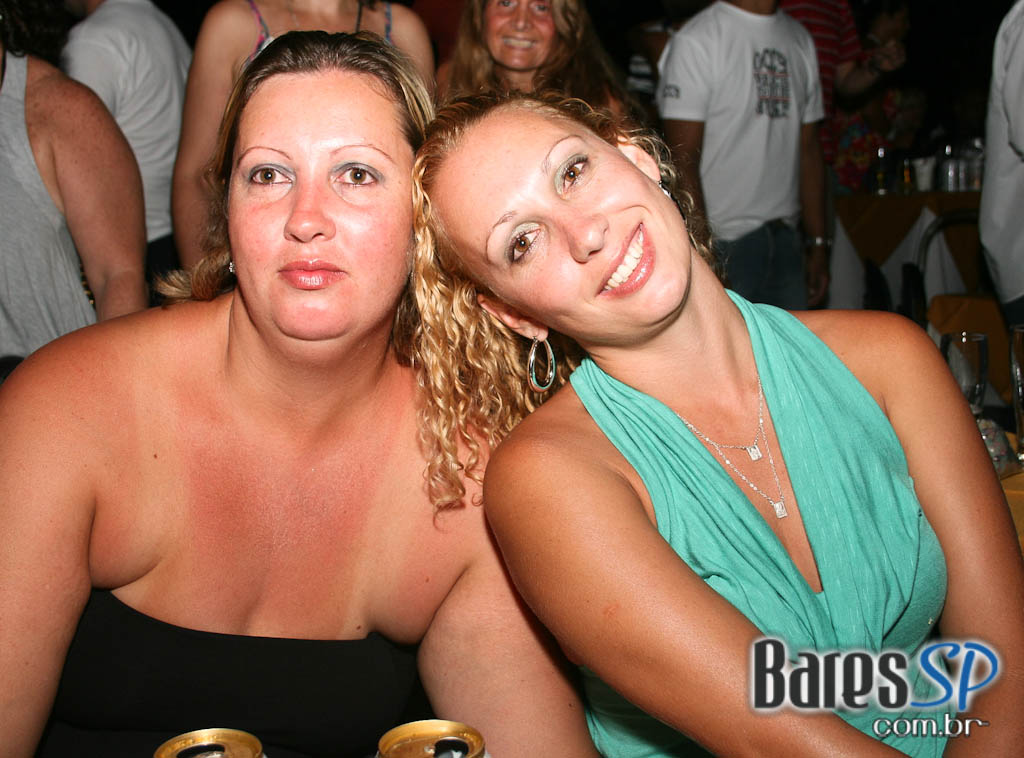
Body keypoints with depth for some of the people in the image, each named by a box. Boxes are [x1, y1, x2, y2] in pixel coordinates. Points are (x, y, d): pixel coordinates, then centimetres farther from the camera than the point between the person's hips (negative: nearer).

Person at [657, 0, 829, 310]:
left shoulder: (801, 39, 15)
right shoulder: (695, 41, -7)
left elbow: (809, 150, 17)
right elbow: (683, 161, -12)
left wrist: (818, 244, 14)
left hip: (786, 242, 6)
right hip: (723, 247, -6)